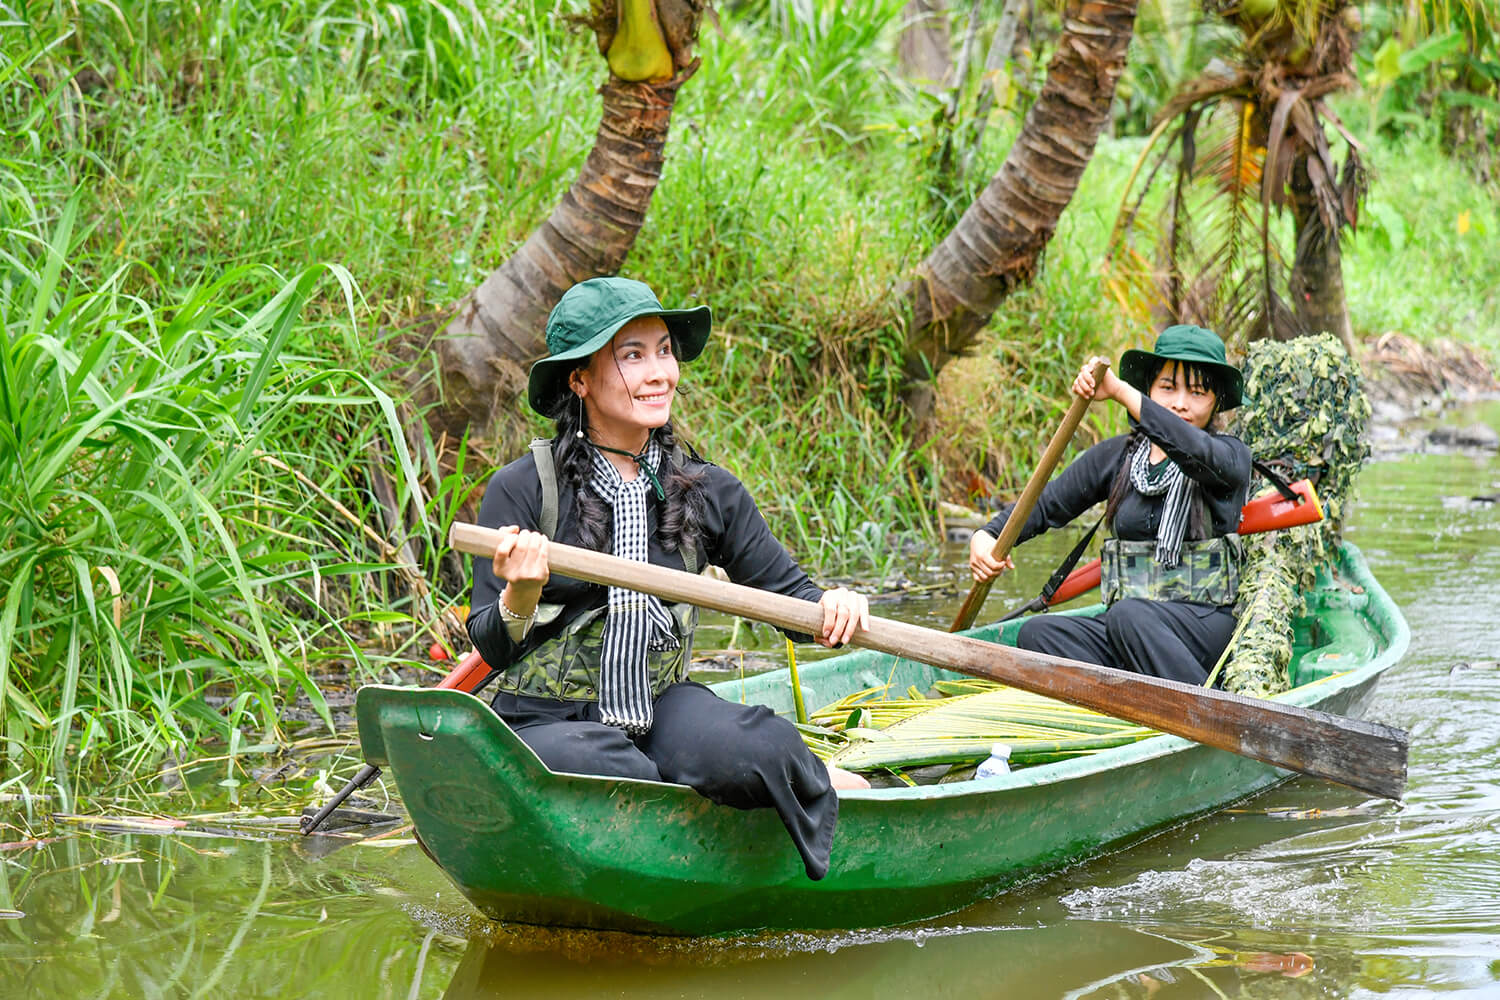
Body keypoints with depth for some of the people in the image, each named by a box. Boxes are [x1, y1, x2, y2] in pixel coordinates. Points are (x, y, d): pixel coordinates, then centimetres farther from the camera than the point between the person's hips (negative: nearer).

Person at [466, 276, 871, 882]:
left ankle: (829, 788, 2)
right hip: (546, 722, -2)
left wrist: (832, 606, -12)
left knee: (742, 749, -30)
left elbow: (784, 589, 12)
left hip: (661, 709, 3)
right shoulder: (521, 490, -8)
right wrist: (520, 598, -29)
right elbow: (493, 650, -7)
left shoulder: (706, 492, 4)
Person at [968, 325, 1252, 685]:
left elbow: (1195, 451, -24)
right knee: (1038, 633, -24)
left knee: (1128, 616, -36)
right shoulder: (1117, 455, 12)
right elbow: (1046, 505, 9)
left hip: (1206, 624, -4)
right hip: (1124, 628, 4)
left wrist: (1120, 391, -31)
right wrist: (986, 536, -11)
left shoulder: (1231, 455, 1)